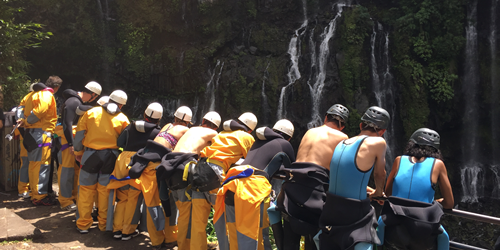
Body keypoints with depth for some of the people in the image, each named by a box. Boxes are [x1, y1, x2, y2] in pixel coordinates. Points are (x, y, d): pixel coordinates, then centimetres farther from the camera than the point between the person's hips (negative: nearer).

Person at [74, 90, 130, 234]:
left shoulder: (90, 112, 3)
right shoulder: (122, 119, 2)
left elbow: (79, 134, 4)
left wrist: (78, 153, 15)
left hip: (91, 155, 0)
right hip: (110, 157, 0)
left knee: (86, 190, 10)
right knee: (105, 191, 10)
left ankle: (83, 224, 16)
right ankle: (104, 224, 19)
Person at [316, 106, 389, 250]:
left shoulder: (340, 144, 9)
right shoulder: (378, 143, -10)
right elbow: (380, 175, 6)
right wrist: (378, 192, 26)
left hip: (330, 211, 7)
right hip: (354, 215, -7)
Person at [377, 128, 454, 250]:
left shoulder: (399, 160, 3)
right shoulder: (437, 164, -2)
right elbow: (449, 204, 3)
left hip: (393, 232, 1)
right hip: (421, 239, -1)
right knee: (443, 236, 34)